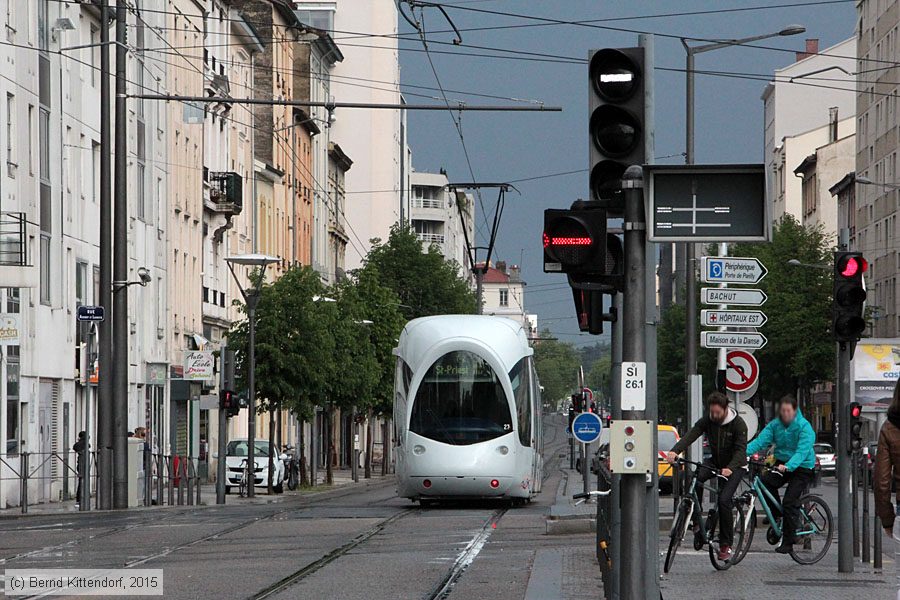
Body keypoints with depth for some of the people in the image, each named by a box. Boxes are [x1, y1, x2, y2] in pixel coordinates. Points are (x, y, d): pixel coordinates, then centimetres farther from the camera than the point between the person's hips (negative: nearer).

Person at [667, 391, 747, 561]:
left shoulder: (738, 424, -19)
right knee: (695, 478, -28)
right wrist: (675, 451, -41)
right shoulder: (707, 420, -9)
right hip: (715, 461, 4)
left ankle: (726, 545, -12)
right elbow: (691, 435, -22)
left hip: (735, 465, -4)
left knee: (724, 500, -21)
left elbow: (740, 449, -27)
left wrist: (729, 468, -46)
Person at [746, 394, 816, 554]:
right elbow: (761, 440, -11)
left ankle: (788, 542, -4)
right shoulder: (775, 425, 0)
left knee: (790, 503, -14)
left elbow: (802, 451, -27)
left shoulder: (804, 426, -16)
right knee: (765, 481, -24)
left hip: (802, 467, -5)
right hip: (782, 463, 5)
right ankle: (775, 513, 2)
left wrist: (788, 466, -44)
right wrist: (745, 451, -30)